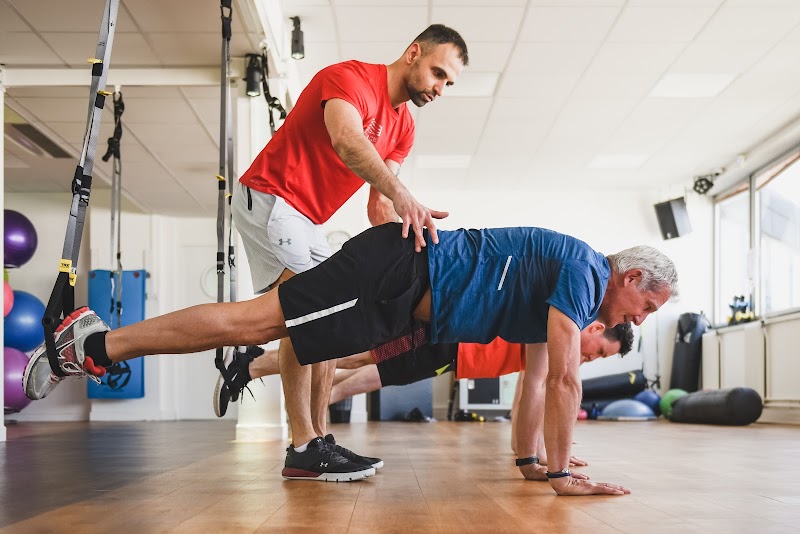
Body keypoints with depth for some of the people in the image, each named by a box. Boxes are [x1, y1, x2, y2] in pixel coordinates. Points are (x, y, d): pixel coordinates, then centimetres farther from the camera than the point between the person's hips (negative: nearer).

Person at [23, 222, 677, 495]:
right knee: (256, 320, -11)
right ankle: (99, 343, -7)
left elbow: (540, 371, 25)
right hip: (399, 271, -9)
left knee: (261, 326, 10)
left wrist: (533, 456, 25)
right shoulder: (583, 272, -11)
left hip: (405, 301, 9)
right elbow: (565, 375, -19)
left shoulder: (567, 281, 18)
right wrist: (563, 472, -13)